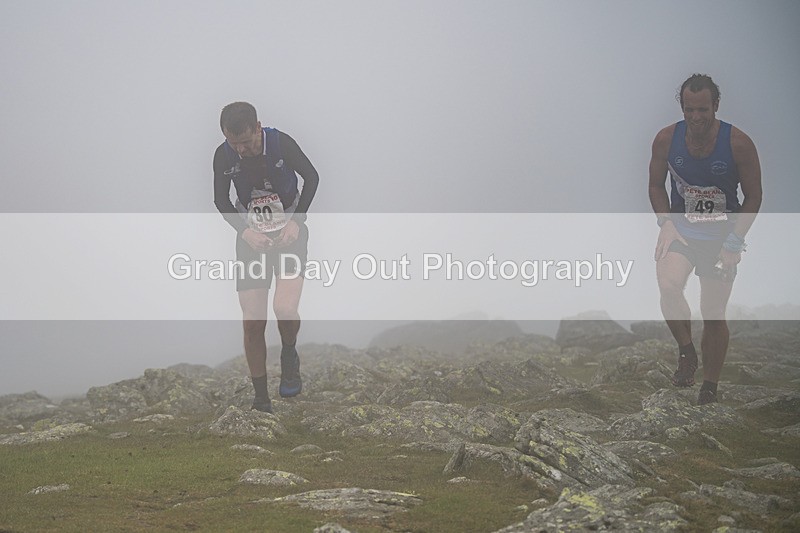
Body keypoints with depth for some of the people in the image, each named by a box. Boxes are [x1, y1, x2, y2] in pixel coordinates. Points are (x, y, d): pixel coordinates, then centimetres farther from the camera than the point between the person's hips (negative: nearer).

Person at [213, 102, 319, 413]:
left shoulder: (281, 143, -17)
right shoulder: (224, 155, -11)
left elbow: (311, 177, -2)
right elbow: (221, 200, 4)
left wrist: (296, 222, -11)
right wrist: (245, 231, -10)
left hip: (289, 232, -2)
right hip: (251, 236, 2)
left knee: (285, 309, -24)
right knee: (252, 321, -3)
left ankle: (289, 356, 10)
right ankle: (261, 400, 10)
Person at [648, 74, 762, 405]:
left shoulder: (738, 144, -14)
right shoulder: (666, 139, -9)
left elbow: (753, 197, -6)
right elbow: (656, 186, 6)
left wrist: (733, 241, -14)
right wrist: (667, 224, -9)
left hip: (721, 237, -1)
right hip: (680, 231, 1)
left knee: (714, 315, 1)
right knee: (668, 287, -27)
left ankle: (710, 388, 17)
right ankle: (687, 351, -3)